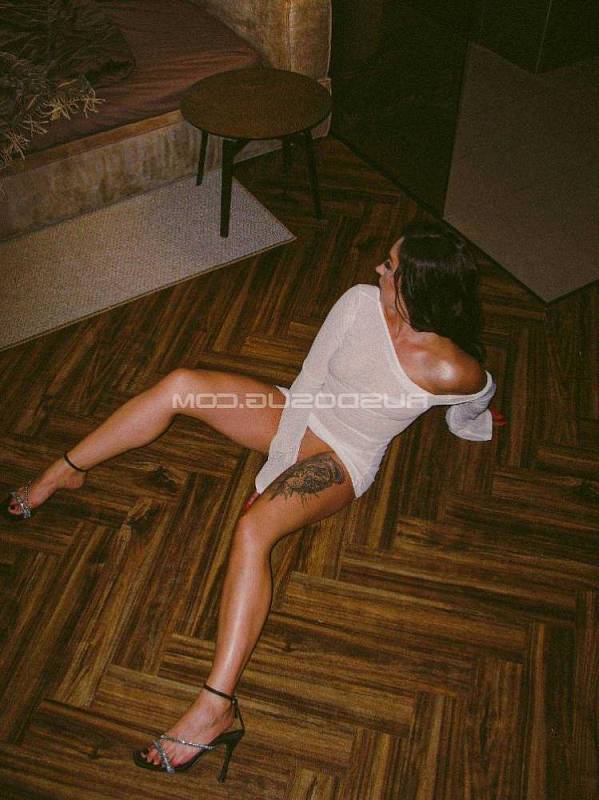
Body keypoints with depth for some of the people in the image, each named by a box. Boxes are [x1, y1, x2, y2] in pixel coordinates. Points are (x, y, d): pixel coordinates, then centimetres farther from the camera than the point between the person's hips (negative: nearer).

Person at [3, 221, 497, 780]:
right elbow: (311, 378, -2)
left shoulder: (452, 369, -22)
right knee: (181, 384, -14)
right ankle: (57, 477, 2)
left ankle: (215, 709, -31)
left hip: (343, 458, -5)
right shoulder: (362, 301, -10)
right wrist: (289, 437, -8)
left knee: (253, 529, -34)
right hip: (296, 413, 6)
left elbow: (480, 396, 3)